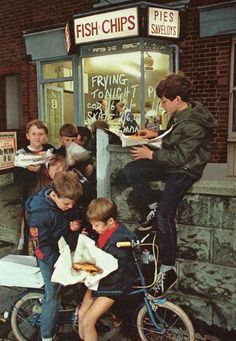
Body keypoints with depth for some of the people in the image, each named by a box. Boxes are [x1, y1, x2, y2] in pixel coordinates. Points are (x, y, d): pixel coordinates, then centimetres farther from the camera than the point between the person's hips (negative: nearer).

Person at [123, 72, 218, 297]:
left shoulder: (194, 125, -25)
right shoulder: (179, 114, 4)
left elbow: (179, 157, -26)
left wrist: (150, 154, -19)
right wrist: (156, 135, 6)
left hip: (184, 170, -9)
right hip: (171, 162, 9)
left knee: (165, 216, -16)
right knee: (131, 170, -9)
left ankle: (168, 271, -3)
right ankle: (153, 208, 4)